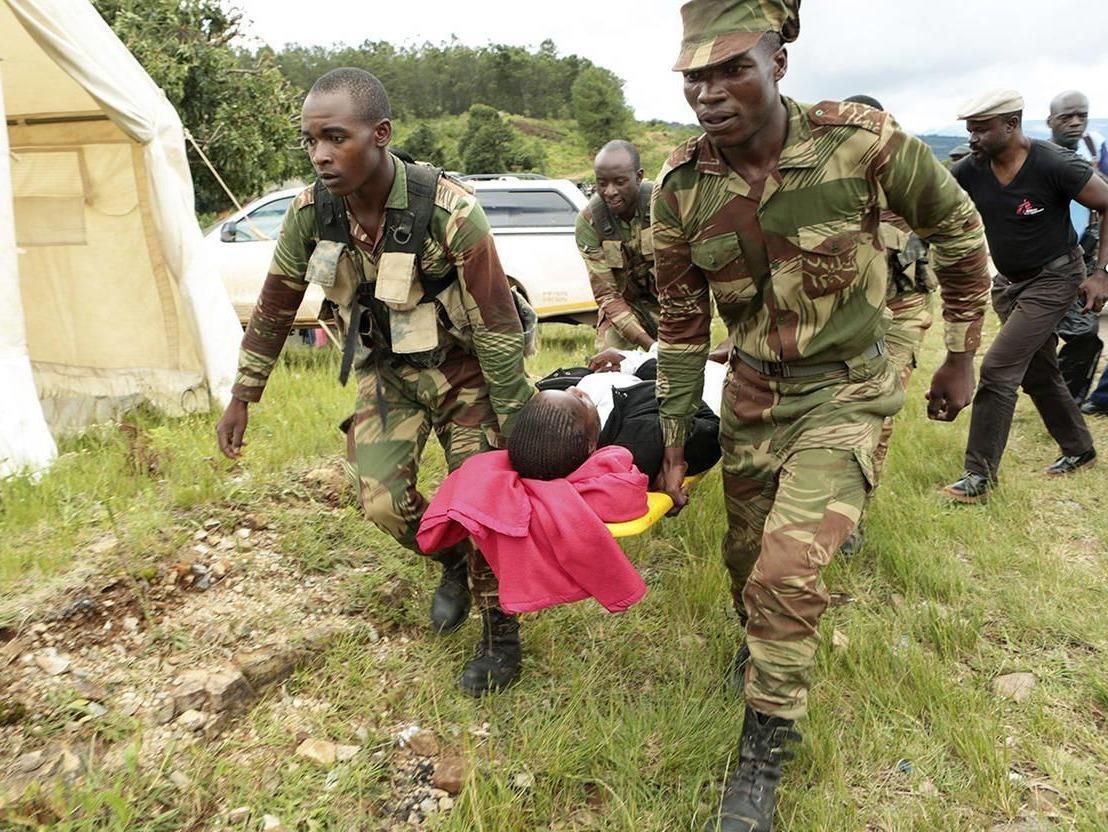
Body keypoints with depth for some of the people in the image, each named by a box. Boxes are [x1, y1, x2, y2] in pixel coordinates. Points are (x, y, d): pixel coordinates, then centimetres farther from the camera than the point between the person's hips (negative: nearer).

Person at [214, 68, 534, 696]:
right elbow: (276, 307, 0)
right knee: (384, 502, -5)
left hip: (462, 370, -4)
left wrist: (516, 424, -20)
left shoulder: (449, 211, -31)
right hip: (386, 370, 4)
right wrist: (242, 399, 5)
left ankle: (502, 637, 21)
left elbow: (497, 325, -25)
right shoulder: (313, 211, -15)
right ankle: (453, 562, 28)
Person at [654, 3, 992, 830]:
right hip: (751, 395, 4)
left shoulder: (863, 143, -20)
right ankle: (760, 640, 54)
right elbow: (682, 322, 0)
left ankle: (764, 758, 7)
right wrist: (675, 443, 3)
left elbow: (958, 230, -2)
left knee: (788, 566, -17)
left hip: (844, 394, -3)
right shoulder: (681, 187, -11)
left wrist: (963, 353, 3)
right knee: (747, 556, 17)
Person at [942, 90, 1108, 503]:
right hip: (1008, 282, 7)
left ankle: (980, 475, -8)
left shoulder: (1054, 165, -21)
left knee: (997, 369, -16)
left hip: (1053, 278, -7)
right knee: (1038, 373, 18)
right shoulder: (971, 171, -8)